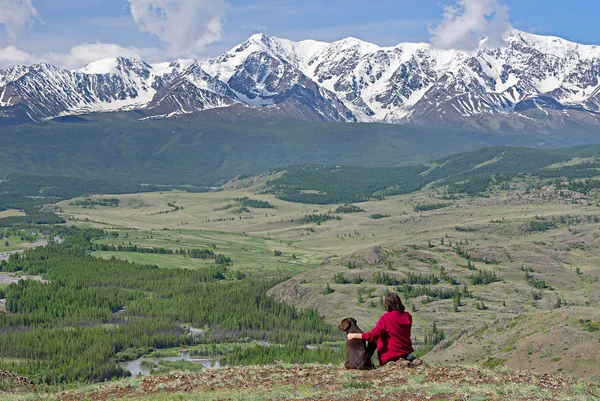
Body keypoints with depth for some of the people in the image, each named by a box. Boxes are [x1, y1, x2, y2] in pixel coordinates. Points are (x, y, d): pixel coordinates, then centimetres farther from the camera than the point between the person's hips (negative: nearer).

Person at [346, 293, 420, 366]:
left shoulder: (386, 318, -18)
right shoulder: (407, 316, -1)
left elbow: (373, 335, -20)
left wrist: (354, 335, -12)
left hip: (391, 355, -4)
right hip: (406, 350, 5)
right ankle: (408, 357, 5)